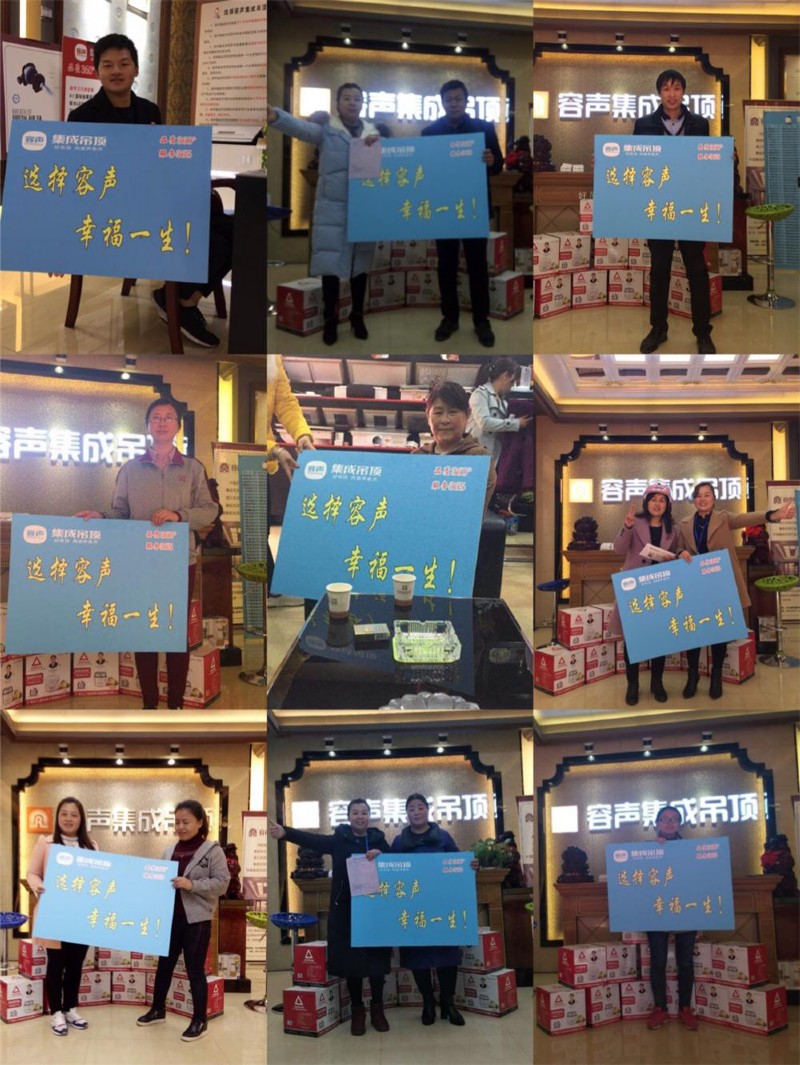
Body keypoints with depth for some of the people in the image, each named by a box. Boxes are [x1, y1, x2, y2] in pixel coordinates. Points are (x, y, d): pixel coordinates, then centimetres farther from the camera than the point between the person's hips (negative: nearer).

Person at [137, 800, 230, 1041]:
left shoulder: (212, 850, -8)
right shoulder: (170, 850, 8)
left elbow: (222, 883, -14)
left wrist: (192, 885, -23)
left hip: (196, 920, -5)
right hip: (170, 917, 5)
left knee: (195, 970, 2)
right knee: (164, 964, 16)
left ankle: (200, 1021, 13)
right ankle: (158, 1010, 34)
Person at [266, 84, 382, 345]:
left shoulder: (372, 131, 11)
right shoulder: (326, 128, -3)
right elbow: (300, 127, -22)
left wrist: (378, 143, -16)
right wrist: (275, 116, -44)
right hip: (332, 206, -3)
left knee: (360, 262, 10)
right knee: (330, 262, -1)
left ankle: (357, 316, 23)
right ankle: (330, 319, 11)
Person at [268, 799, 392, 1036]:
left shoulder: (379, 841, 7)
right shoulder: (339, 840, 1)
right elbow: (312, 839, -16)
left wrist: (381, 856, -18)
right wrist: (285, 832, -34)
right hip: (346, 911, -1)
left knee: (377, 959, 5)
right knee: (351, 960, 3)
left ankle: (377, 1008, 19)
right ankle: (357, 1010, 16)